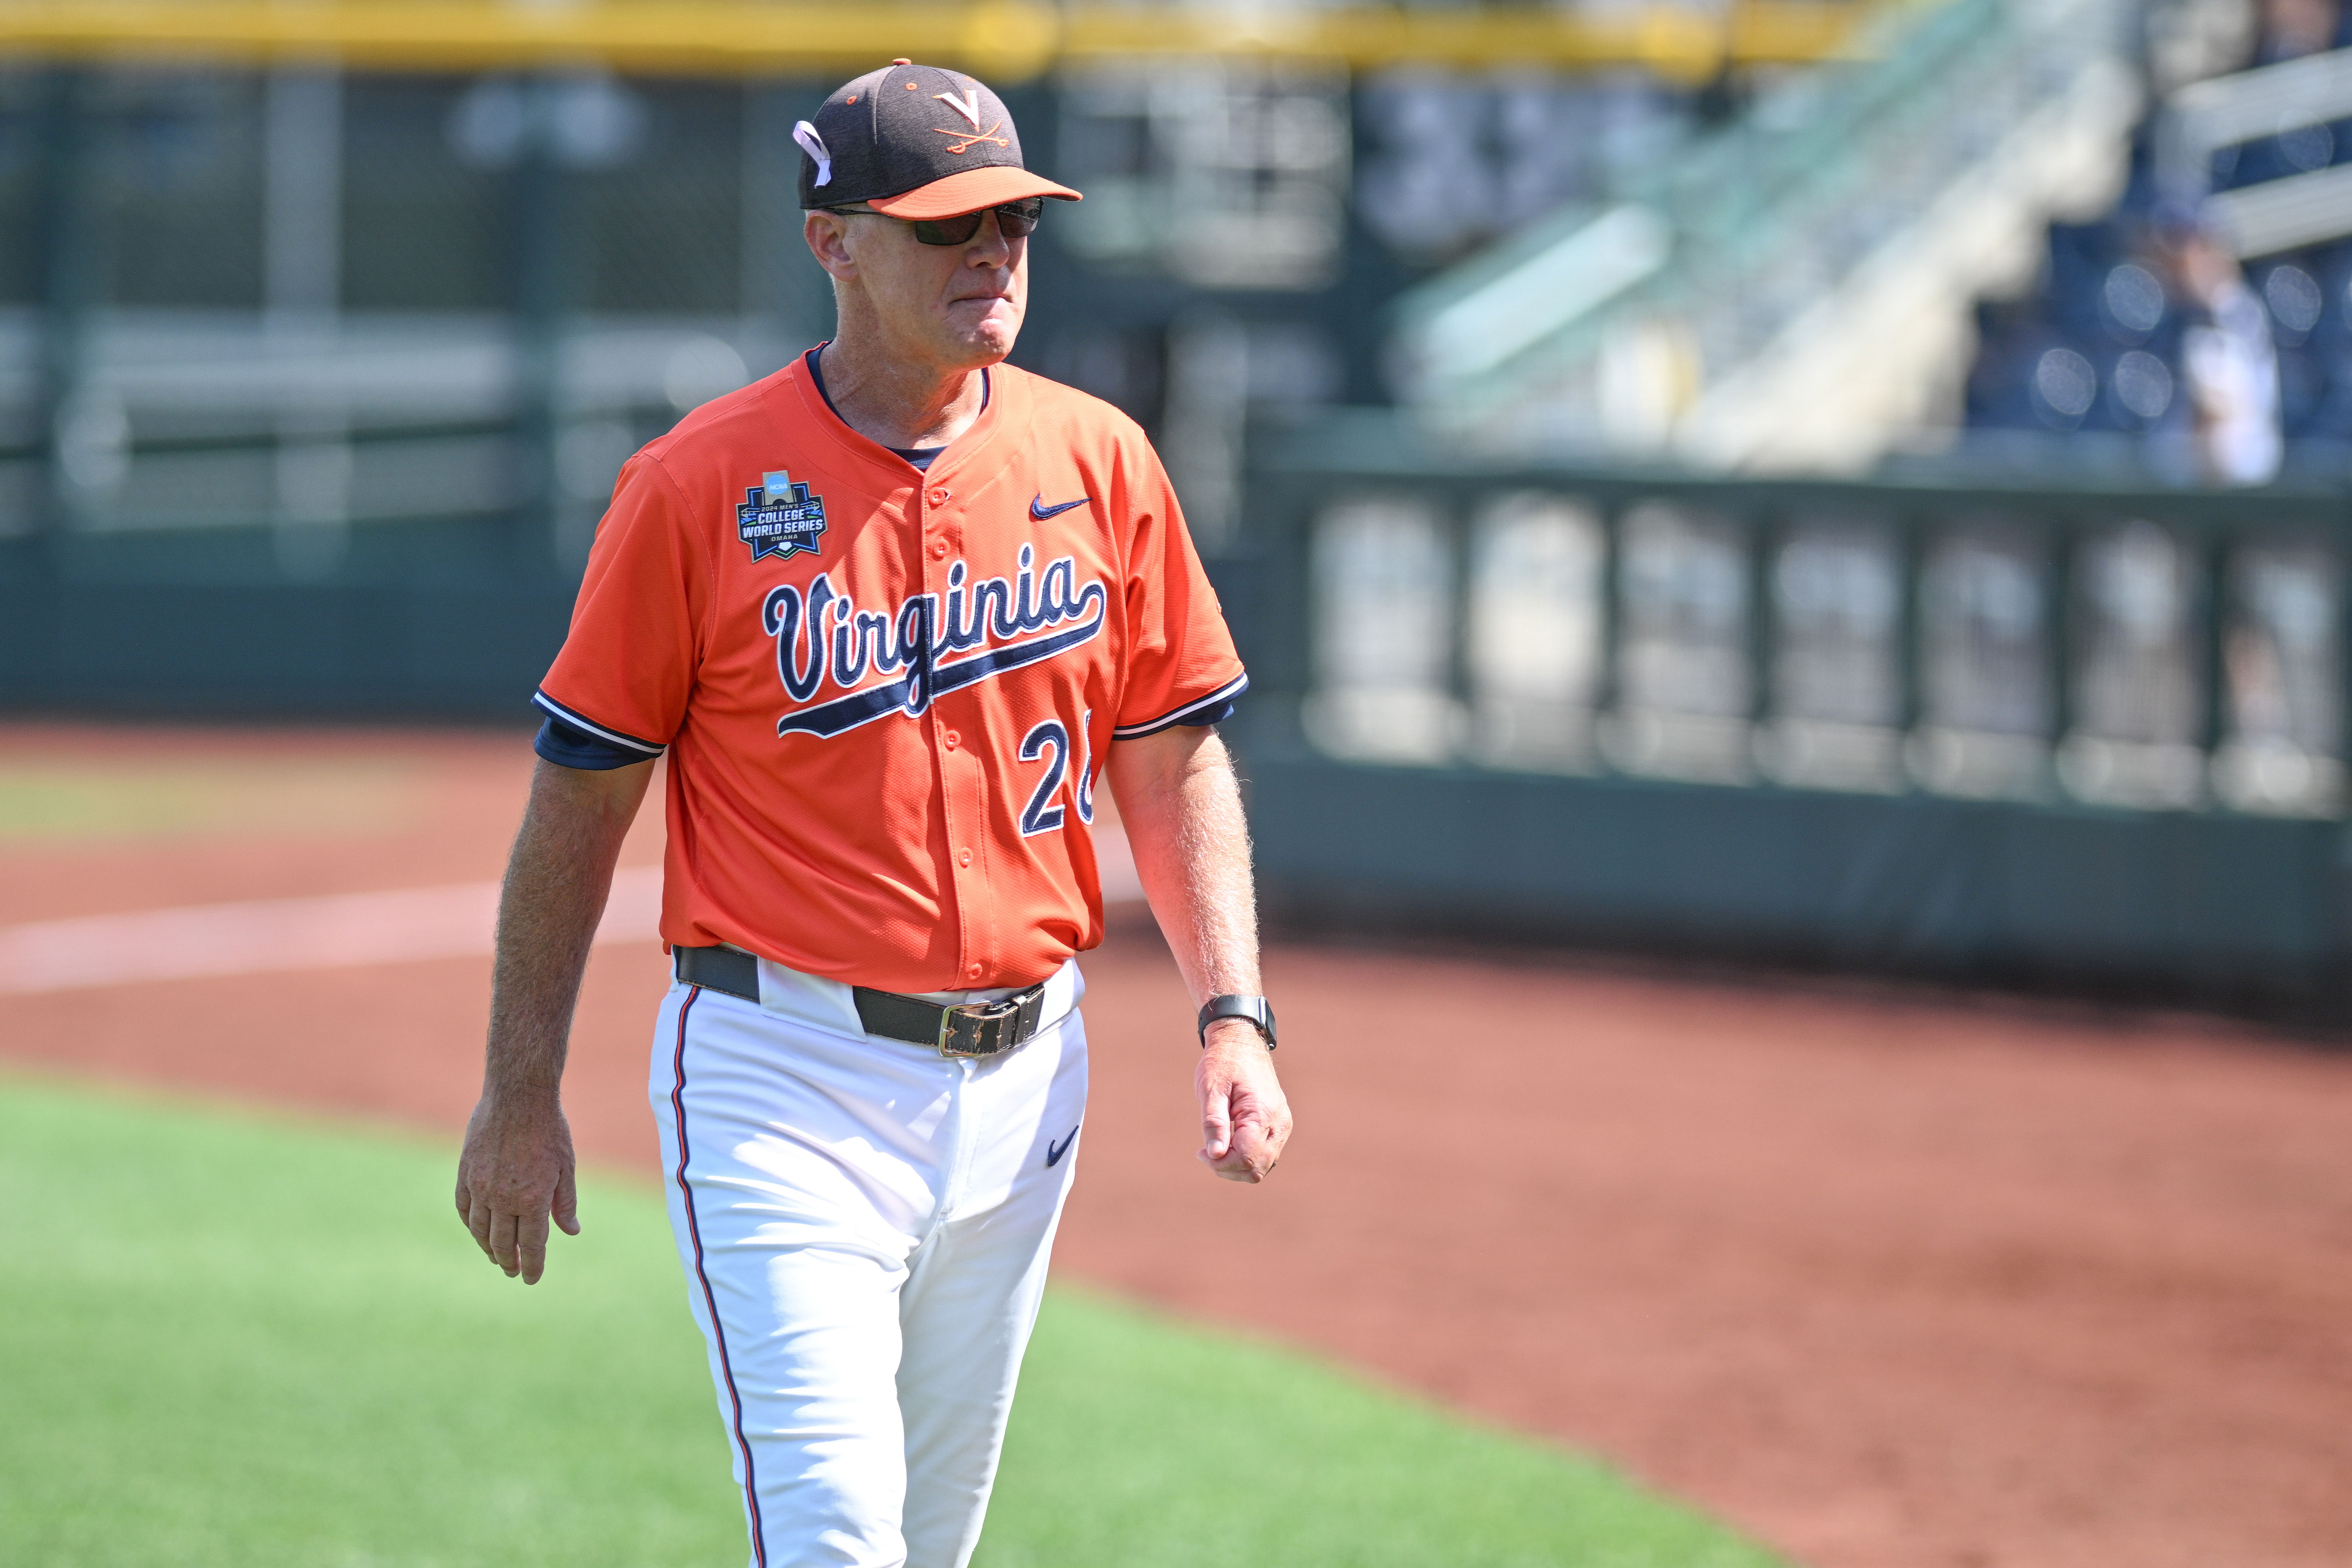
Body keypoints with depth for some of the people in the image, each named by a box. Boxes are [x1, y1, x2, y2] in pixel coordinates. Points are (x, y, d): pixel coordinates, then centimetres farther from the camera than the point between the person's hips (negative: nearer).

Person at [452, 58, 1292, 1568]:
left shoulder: (1098, 462, 4)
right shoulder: (699, 486, -8)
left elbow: (1176, 763, 10)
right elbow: (581, 798, -2)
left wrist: (1233, 1013, -2)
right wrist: (521, 1095, -2)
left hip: (1021, 1078, 5)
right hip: (784, 1084, -5)